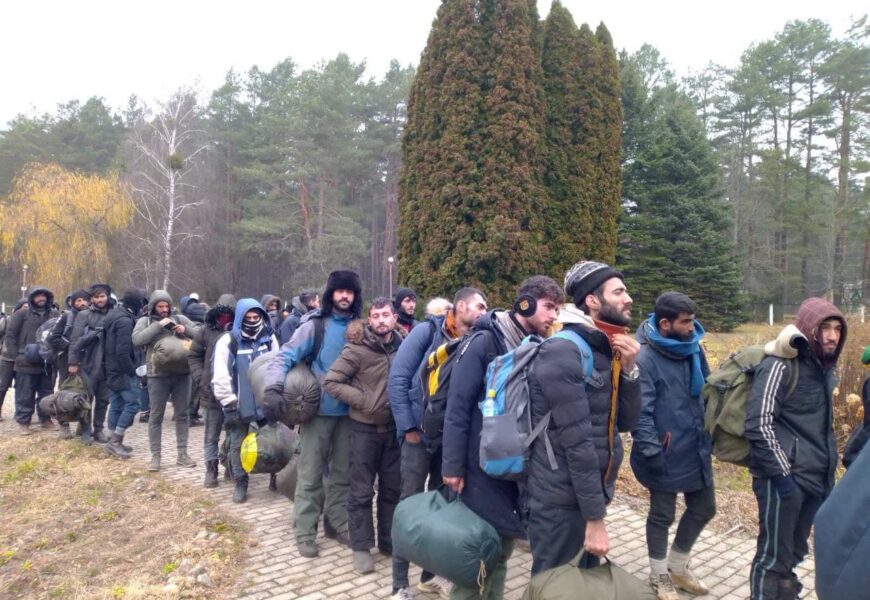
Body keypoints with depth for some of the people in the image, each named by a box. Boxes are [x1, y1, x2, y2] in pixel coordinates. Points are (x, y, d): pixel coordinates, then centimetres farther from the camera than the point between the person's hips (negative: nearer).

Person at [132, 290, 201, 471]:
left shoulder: (180, 319, 10)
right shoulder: (145, 321, 5)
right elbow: (137, 339, -14)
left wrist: (185, 330, -13)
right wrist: (159, 325, -15)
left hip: (182, 373, 2)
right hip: (158, 375, -2)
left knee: (182, 414, 9)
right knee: (156, 416, 5)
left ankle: (182, 454, 19)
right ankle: (155, 456, 15)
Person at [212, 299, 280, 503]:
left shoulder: (269, 338, 3)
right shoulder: (228, 341, -9)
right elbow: (220, 377, -11)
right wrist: (229, 404, -12)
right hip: (240, 404, -3)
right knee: (238, 444, 7)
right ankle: (240, 483, 22)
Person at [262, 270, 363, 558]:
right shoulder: (316, 324, -8)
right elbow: (286, 356, -13)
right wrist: (274, 388, -28)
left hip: (348, 411, 4)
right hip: (319, 410, -4)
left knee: (343, 472, 14)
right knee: (311, 474, 4)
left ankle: (336, 523, 29)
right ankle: (305, 532, 16)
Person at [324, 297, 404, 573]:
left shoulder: (403, 345, -1)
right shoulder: (357, 348, -14)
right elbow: (331, 382, -15)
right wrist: (363, 400, -19)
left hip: (394, 427, 4)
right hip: (364, 428, -4)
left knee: (392, 488, 14)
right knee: (362, 491, 4)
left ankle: (388, 540, 29)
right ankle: (361, 546, 17)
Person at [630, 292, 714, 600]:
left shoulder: (693, 348, 2)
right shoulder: (645, 359, -21)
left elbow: (706, 393, 15)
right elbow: (640, 412, -21)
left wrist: (712, 433, 14)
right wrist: (652, 452, -21)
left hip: (697, 450, 7)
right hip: (666, 456, -7)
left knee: (703, 508, 19)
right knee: (662, 515, 10)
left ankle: (677, 566, 41)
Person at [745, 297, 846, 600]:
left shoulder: (823, 368, 10)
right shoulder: (780, 365, -16)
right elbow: (759, 425, -20)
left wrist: (828, 470, 18)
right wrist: (781, 473, -19)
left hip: (816, 479, 8)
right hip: (784, 478, -8)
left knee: (794, 551, 20)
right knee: (774, 553, 3)